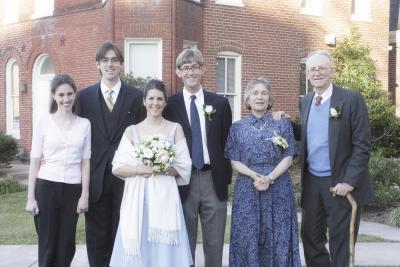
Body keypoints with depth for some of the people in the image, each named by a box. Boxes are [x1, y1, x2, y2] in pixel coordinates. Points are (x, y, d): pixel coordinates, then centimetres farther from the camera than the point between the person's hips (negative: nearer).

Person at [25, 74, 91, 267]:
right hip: (46, 187, -1)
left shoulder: (84, 124, 4)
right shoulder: (43, 123, 0)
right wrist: (30, 197, -2)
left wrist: (85, 194, 0)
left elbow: (85, 162, 5)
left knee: (66, 245, 9)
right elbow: (35, 161, 2)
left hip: (73, 189, 1)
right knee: (47, 245, 4)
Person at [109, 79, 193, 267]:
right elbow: (117, 168, 1)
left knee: (165, 250, 0)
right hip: (137, 198, 1)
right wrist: (141, 169, -12)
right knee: (136, 252, 3)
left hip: (165, 197, -1)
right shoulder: (131, 131, 7)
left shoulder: (175, 129, 6)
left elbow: (184, 167, 1)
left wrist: (160, 169, -12)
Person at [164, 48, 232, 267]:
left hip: (214, 180, 1)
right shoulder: (170, 104, 1)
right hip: (183, 181, -1)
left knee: (214, 244, 11)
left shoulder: (220, 103, 5)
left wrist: (226, 177, 3)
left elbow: (226, 142, 7)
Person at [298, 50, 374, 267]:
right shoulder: (306, 101, 9)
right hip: (311, 182, 6)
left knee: (340, 243, 5)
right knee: (310, 238, 15)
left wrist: (349, 181, -18)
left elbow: (362, 145, -13)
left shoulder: (351, 99, -10)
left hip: (340, 183, -6)